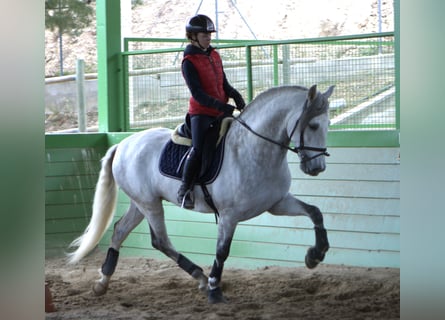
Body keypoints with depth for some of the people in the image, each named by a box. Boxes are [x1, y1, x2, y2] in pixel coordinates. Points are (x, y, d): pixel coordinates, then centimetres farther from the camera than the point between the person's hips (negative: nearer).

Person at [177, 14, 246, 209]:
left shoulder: (214, 55, 12)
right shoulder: (189, 62, -9)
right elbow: (198, 94, -16)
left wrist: (237, 97, -3)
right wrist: (222, 106, -25)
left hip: (221, 112, 7)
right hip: (201, 113, -7)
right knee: (198, 148, -22)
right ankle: (185, 190, -9)